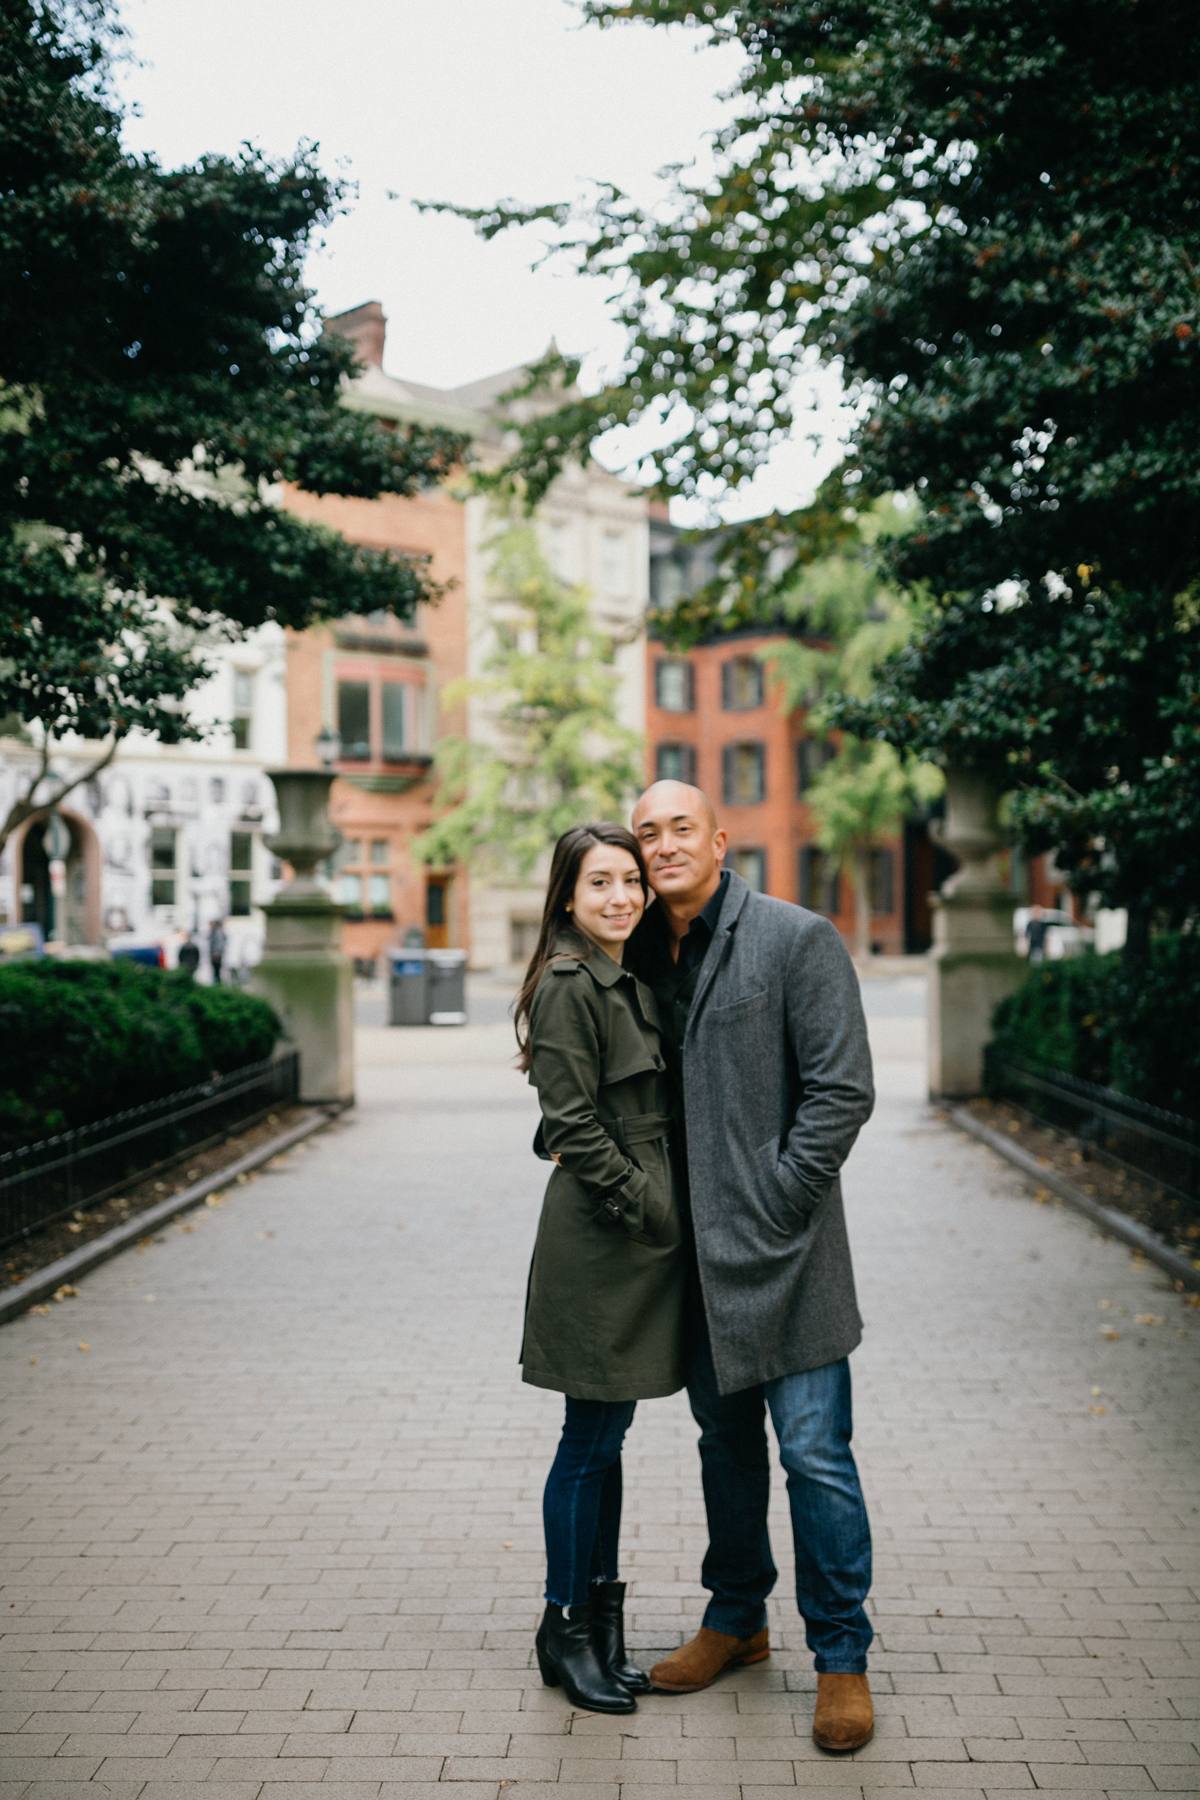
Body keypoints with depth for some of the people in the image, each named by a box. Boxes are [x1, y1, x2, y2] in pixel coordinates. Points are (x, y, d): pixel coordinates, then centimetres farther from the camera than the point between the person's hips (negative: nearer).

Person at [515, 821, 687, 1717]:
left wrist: (671, 1215, 9)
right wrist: (649, 1208, -15)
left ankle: (602, 1624, 24)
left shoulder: (636, 983, 14)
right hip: (597, 1241, -8)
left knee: (608, 1437, 14)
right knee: (590, 1442, 1)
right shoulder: (569, 985, -13)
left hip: (643, 1243, 9)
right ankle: (567, 1631, 14)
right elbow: (575, 1126, -17)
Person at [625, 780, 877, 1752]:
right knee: (725, 1440, 17)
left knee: (814, 1453, -3)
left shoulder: (798, 940, -9)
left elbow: (842, 1090, -12)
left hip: (782, 1245, -6)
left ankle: (842, 1655, 11)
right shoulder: (645, 953, 9)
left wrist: (770, 1204, -14)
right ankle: (737, 1619, 33)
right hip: (695, 1248, 6)